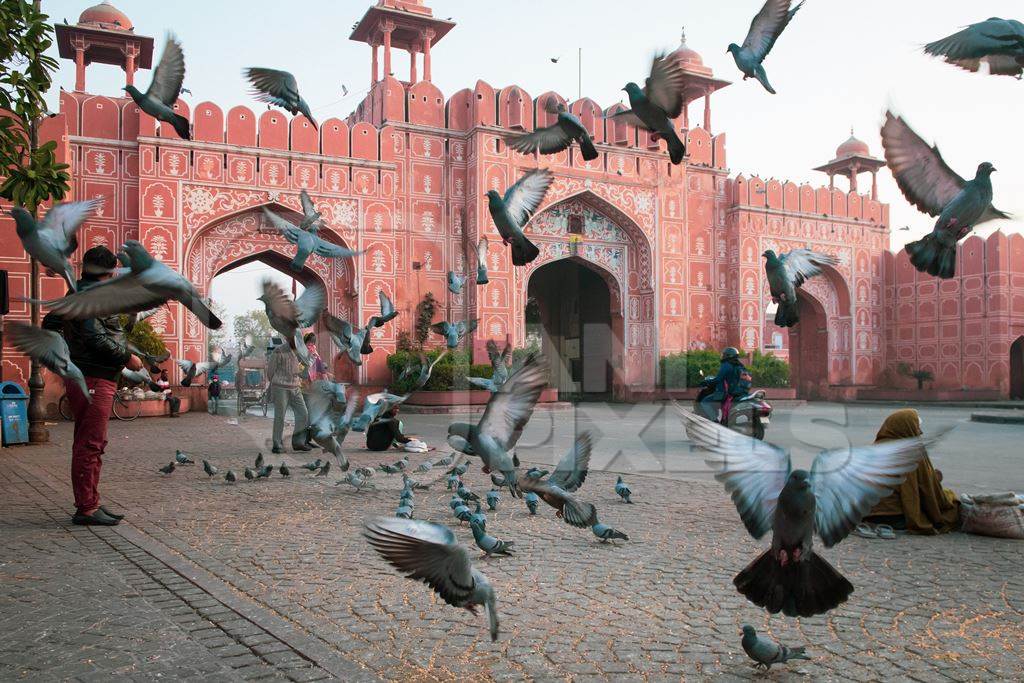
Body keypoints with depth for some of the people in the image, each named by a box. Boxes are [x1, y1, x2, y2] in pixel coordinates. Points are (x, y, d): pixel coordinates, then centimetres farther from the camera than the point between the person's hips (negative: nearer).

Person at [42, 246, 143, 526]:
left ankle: (89, 503, 22)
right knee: (90, 443, -7)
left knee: (89, 443, 15)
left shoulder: (76, 294, 18)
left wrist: (67, 358, 28)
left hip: (80, 375, 11)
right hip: (94, 379, -11)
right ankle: (86, 508, -3)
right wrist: (127, 358, -14)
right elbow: (96, 338, -23)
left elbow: (50, 325, 26)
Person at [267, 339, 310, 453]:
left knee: (303, 415, -1)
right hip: (280, 388, -6)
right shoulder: (279, 351, -9)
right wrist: (273, 385, 10)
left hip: (295, 389, 6)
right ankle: (277, 445, 8)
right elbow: (270, 371, -1)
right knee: (280, 418, -1)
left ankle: (298, 442, 9)